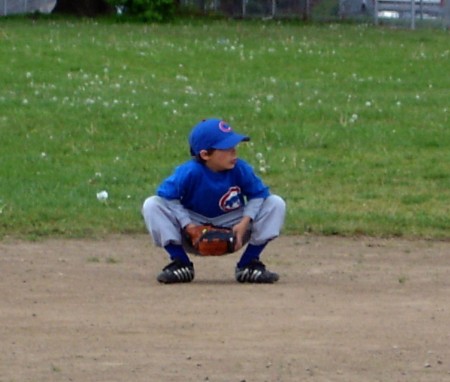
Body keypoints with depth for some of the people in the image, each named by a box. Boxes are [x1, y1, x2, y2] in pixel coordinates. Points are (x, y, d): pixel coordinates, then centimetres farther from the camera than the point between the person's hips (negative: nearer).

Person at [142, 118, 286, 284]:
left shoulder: (240, 169, -18)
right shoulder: (189, 172, -24)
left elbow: (258, 194, -9)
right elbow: (167, 195, -21)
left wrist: (245, 222, -24)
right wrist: (187, 225, -30)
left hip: (233, 229, 2)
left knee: (276, 204, -15)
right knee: (152, 205, -24)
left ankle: (249, 264, -8)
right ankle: (180, 263, -14)